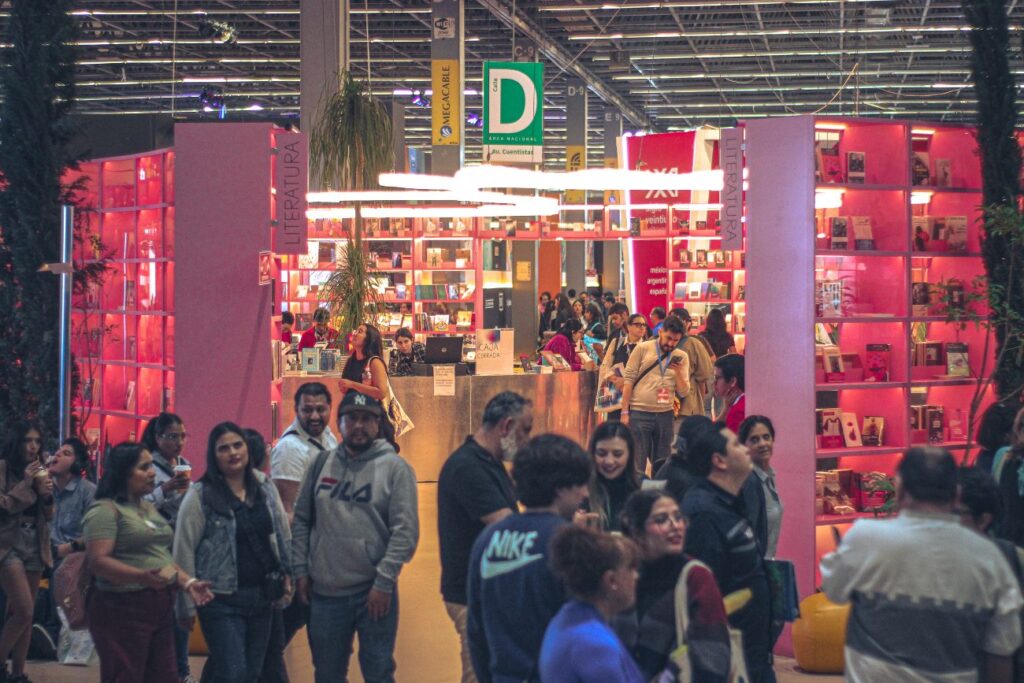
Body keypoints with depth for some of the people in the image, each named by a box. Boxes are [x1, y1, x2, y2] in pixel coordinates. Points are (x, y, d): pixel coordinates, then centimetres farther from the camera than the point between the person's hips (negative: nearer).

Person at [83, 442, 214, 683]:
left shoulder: (149, 507, 17)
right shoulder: (105, 510, -10)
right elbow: (98, 562, -20)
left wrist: (187, 582, 7)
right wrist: (142, 577, -34)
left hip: (159, 608, 9)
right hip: (123, 610, -9)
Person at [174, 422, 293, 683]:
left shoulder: (265, 486, 7)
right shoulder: (200, 496, -9)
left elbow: (283, 534, 16)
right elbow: (184, 551, -8)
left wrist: (286, 574, 8)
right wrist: (186, 605, -8)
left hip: (262, 596, 5)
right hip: (221, 600, -5)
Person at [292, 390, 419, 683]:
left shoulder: (395, 467, -5)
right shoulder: (322, 463, 8)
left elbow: (406, 530, -11)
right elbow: (301, 520, 11)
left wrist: (384, 581, -15)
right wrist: (301, 570, 4)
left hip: (374, 592, -4)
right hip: (324, 592, 4)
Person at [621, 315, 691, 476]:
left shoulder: (681, 357, 7)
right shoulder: (642, 349, -1)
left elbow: (683, 392, 4)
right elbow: (629, 380, -2)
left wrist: (678, 372, -14)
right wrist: (625, 412, -7)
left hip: (665, 414, 3)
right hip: (639, 413, -3)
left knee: (661, 464, 11)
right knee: (637, 464, -2)